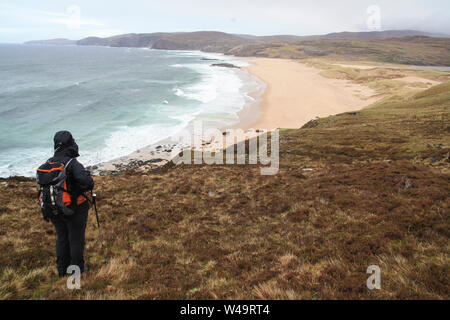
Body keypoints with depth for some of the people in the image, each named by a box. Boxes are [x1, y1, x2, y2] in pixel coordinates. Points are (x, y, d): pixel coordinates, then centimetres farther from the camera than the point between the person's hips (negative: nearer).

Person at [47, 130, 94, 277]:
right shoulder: (73, 164, -21)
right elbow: (88, 182, -32)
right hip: (74, 209, -5)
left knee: (62, 238, 21)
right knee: (76, 238, 11)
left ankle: (62, 270, 31)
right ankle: (77, 269, 23)